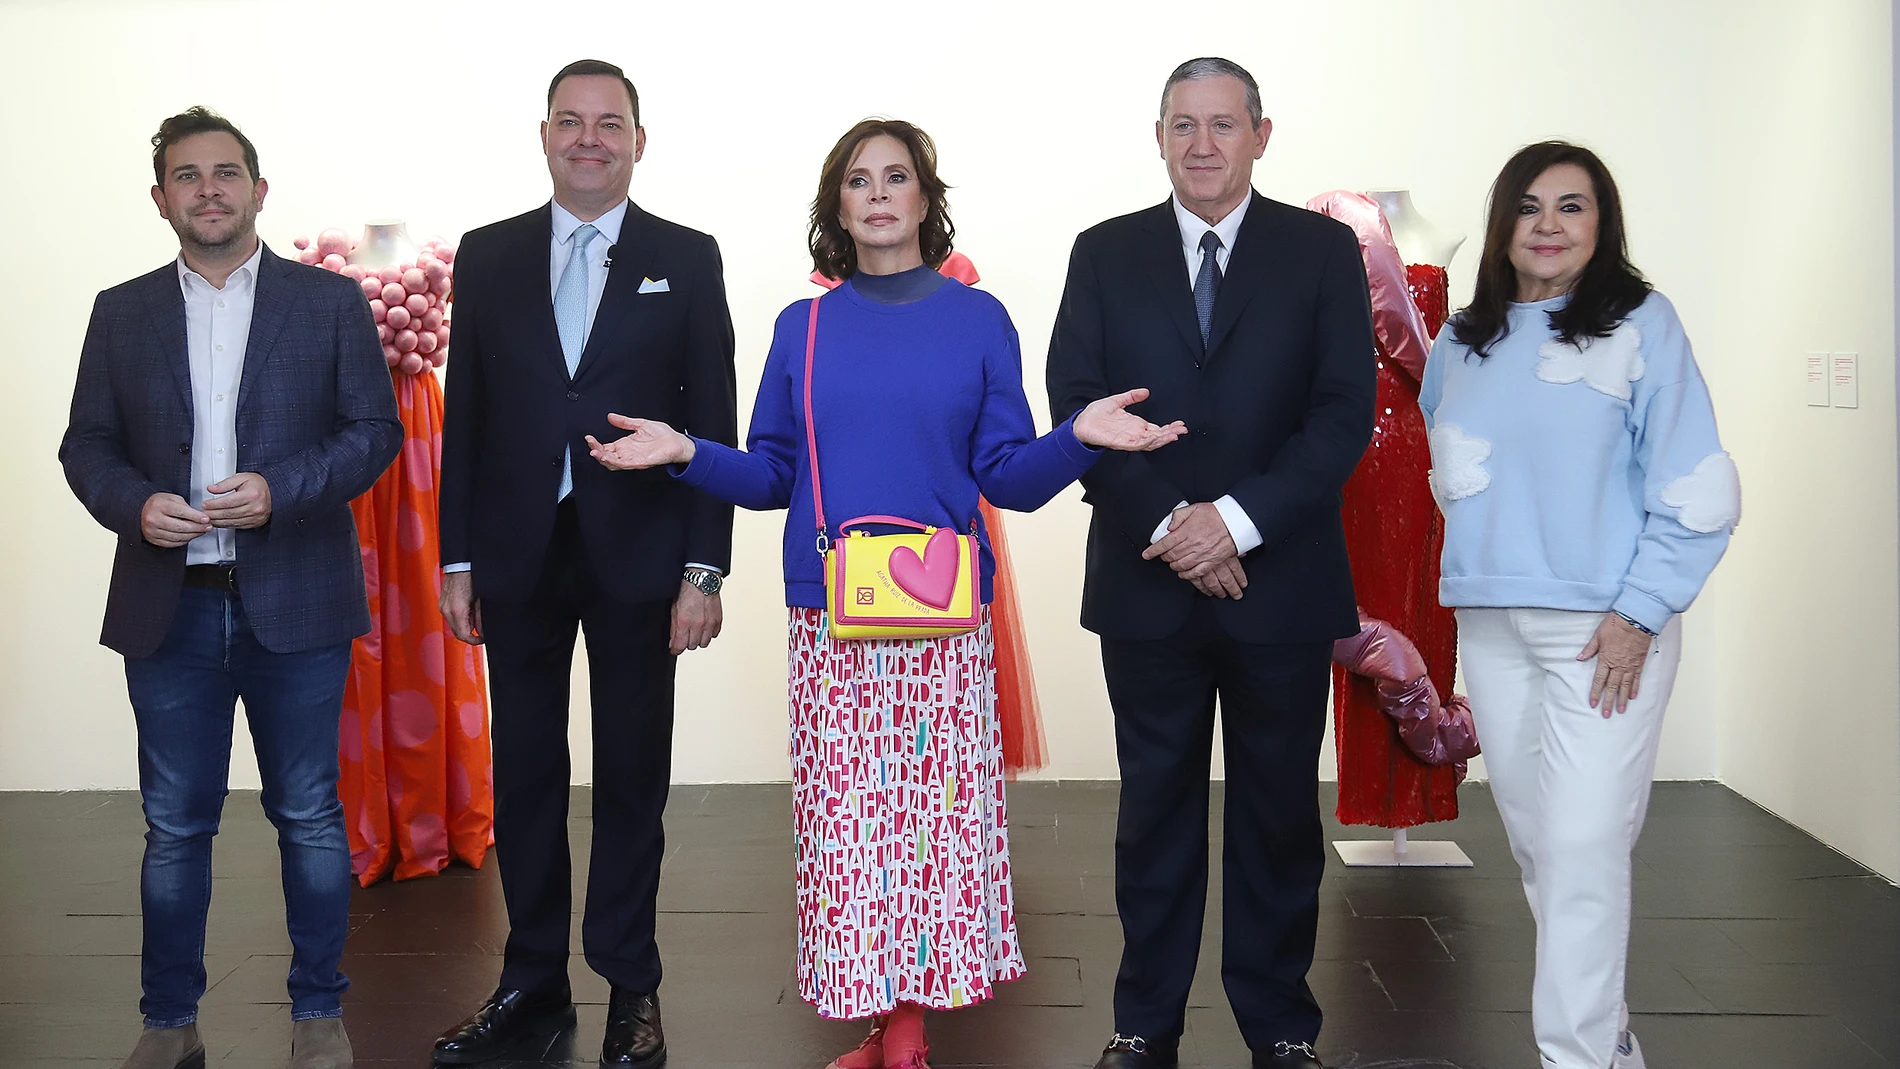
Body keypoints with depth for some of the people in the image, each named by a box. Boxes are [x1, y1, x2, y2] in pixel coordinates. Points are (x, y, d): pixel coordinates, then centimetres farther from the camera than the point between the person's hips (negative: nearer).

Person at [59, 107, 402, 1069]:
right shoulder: (122, 313, 10)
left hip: (295, 603, -2)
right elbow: (86, 445, 9)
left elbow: (376, 430, 0)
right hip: (169, 609, 2)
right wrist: (134, 506, -11)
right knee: (174, 825, 9)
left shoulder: (330, 301, 4)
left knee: (309, 814, 6)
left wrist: (279, 490, -15)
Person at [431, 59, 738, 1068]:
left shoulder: (686, 258, 2)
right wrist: (457, 556, 3)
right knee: (524, 774, 10)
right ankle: (532, 985, 23)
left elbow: (712, 420, -1)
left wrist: (703, 569, -7)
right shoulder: (488, 256, 8)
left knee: (632, 777, 7)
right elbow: (465, 414, 8)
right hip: (519, 557, 2)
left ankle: (630, 987, 20)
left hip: (637, 559, -2)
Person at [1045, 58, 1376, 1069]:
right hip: (1146, 585, 1)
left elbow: (1345, 413, -4)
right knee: (1156, 805, 10)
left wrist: (1237, 519, -15)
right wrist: (1170, 526, -12)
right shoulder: (1105, 254, 6)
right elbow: (1076, 407, -1)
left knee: (1279, 808, 8)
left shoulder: (1322, 250, 3)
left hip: (1282, 585, 0)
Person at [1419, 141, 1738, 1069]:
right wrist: (1477, 560, 10)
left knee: (1583, 845, -9)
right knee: (1531, 836, 10)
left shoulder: (1641, 324, -3)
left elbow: (1694, 490, -7)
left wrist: (1639, 614, -13)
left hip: (1605, 626, -5)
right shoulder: (1462, 343, 12)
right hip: (1489, 624, 5)